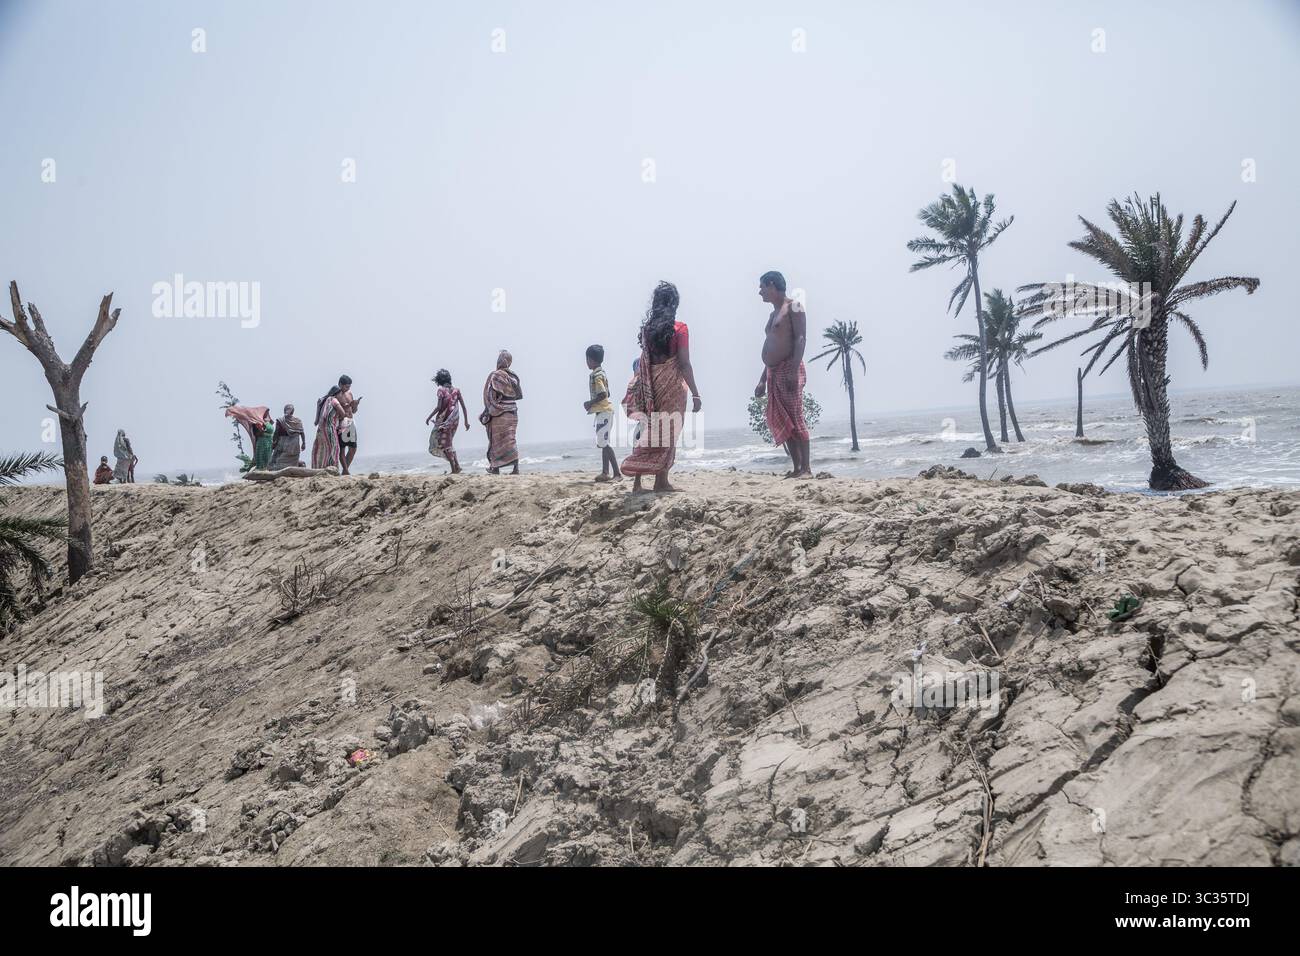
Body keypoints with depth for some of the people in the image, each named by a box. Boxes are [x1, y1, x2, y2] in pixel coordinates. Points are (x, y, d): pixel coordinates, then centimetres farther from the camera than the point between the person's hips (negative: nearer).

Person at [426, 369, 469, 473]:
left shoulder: (441, 390, -8)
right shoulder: (456, 390, 7)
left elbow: (439, 407, -14)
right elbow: (463, 406, 6)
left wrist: (429, 417, -4)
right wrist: (466, 421, 11)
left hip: (445, 420, -6)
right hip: (455, 420, 6)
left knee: (445, 444, 4)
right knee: (447, 443, 19)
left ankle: (454, 468, -2)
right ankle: (457, 465, 9)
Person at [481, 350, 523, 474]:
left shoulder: (496, 376, -11)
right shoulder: (514, 377, 6)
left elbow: (492, 396, -15)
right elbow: (519, 394, 11)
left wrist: (487, 412, -10)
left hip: (499, 413, -5)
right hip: (512, 412, 5)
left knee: (496, 440, 3)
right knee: (510, 440, 6)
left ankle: (495, 469, 9)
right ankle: (516, 467, -5)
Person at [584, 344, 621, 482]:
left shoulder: (595, 375, -14)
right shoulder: (603, 373, 15)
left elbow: (602, 394, -22)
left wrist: (590, 403, -11)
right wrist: (592, 403, 17)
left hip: (603, 411, -10)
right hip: (606, 410, 10)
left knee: (604, 443, -13)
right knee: (603, 443, 13)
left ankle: (617, 473, -17)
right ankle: (605, 472, 16)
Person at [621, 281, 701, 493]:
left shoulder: (647, 328, 7)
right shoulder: (679, 329, -8)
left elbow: (644, 363, 8)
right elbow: (684, 364, -11)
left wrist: (642, 389, 13)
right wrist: (695, 394, -8)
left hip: (650, 386, 5)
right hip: (672, 387, -5)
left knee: (650, 433, 9)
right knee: (668, 434, 3)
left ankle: (638, 481, 3)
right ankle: (661, 481, 5)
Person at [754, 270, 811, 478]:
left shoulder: (793, 307, -2)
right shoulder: (774, 314, 24)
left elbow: (801, 339, -13)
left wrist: (794, 371, -24)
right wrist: (763, 380, 21)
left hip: (789, 370, -9)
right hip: (773, 373, 9)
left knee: (796, 420, -12)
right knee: (780, 423, 4)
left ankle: (806, 468, -12)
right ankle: (796, 468, 5)